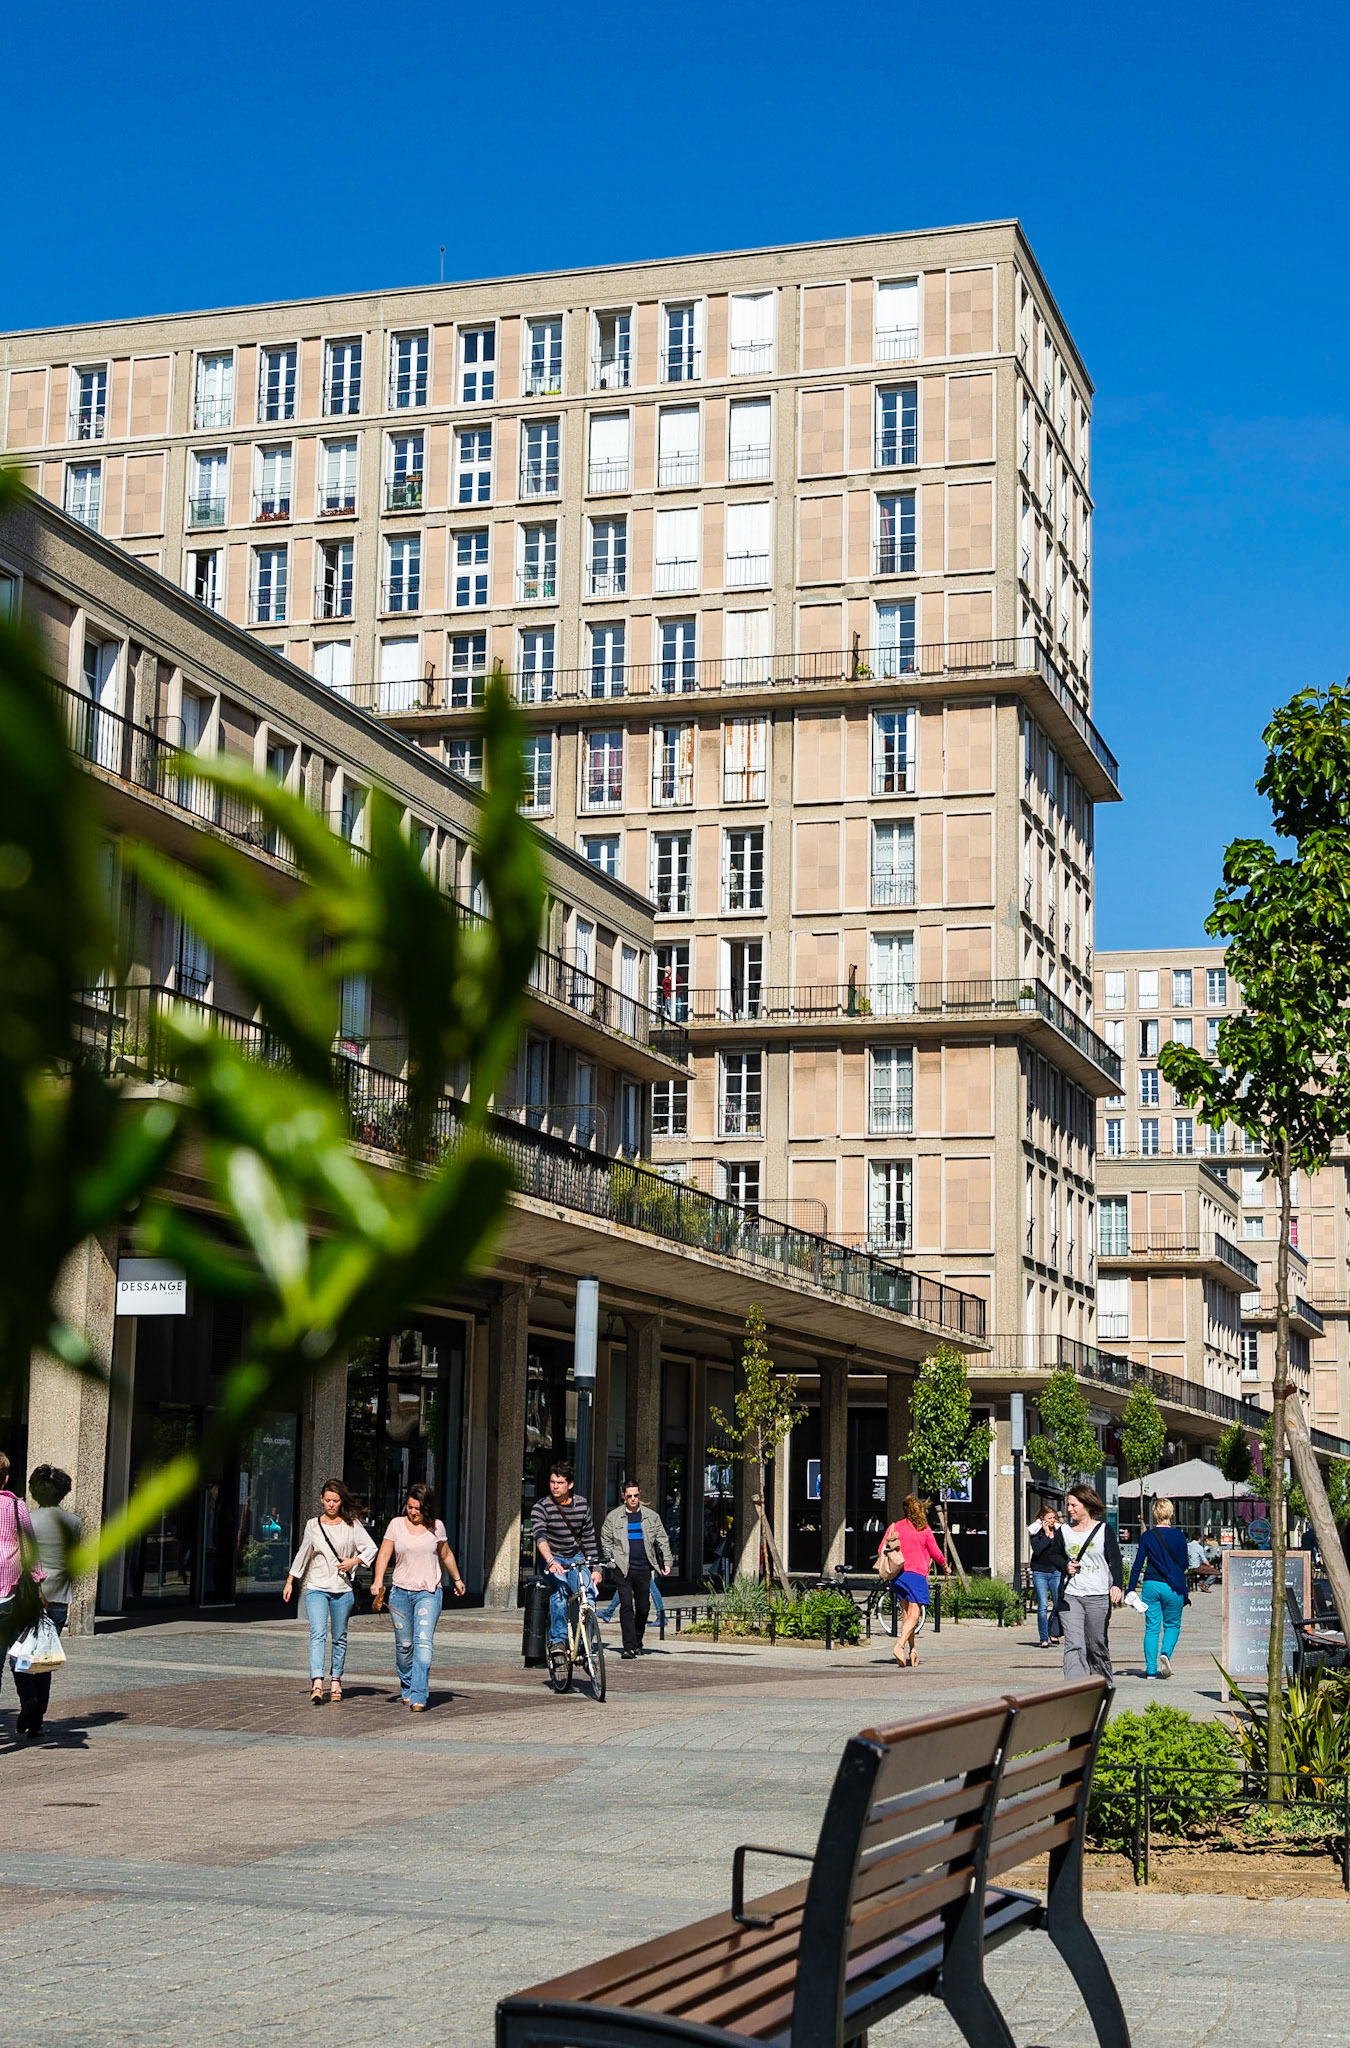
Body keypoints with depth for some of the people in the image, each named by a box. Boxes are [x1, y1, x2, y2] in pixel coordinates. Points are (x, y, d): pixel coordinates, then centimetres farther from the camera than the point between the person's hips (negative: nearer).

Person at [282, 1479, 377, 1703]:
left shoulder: (351, 1525, 3)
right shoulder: (312, 1525, 7)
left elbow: (371, 1548, 4)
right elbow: (302, 1554, 17)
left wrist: (353, 1561, -11)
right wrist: (290, 1582, 18)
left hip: (342, 1589, 1)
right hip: (316, 1588, 0)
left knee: (339, 1637, 8)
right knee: (318, 1634, -16)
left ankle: (336, 1681, 22)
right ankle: (317, 1683, -27)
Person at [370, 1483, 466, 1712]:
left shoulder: (436, 1527, 4)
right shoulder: (397, 1524, 4)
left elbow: (446, 1555, 20)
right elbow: (384, 1554, 1)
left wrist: (457, 1579, 31)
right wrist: (378, 1581, -14)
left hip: (428, 1592, -2)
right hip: (400, 1592, 2)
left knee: (423, 1642, -15)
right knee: (404, 1645, 7)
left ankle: (418, 1697, -20)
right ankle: (406, 1690, 27)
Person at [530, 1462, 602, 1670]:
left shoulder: (582, 1504, -3)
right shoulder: (541, 1507, -15)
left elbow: (589, 1537, 5)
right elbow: (540, 1537, -30)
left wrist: (595, 1567, 1)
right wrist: (551, 1561, -47)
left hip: (576, 1558, 3)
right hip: (552, 1558, -3)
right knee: (559, 1592, -30)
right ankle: (557, 1639, -22)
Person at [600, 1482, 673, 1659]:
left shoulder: (651, 1516, 10)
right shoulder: (613, 1517, 5)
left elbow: (662, 1541, 13)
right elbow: (605, 1541, 10)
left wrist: (666, 1563, 5)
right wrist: (611, 1562, 1)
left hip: (644, 1569, 2)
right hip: (624, 1569, -2)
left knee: (643, 1608, 7)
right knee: (626, 1606, -11)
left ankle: (638, 1643, 24)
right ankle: (629, 1646, -12)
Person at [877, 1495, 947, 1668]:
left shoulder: (894, 1527, 7)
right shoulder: (924, 1530, 0)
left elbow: (881, 1552, 3)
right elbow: (936, 1553, 5)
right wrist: (945, 1567, 23)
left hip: (899, 1574, 4)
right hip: (917, 1574, -4)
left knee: (907, 1614, 16)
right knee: (914, 1615, -9)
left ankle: (911, 1650, 17)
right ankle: (900, 1645, -27)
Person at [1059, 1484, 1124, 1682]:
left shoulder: (1104, 1530, 1)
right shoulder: (1064, 1532, 9)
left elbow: (1115, 1560, -4)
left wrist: (1117, 1585, -20)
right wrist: (1066, 1566, -2)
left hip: (1098, 1596, -2)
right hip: (1070, 1596, 2)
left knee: (1097, 1645, 5)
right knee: (1073, 1645, -11)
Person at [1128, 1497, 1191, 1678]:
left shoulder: (1147, 1536, 0)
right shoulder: (1178, 1536, -3)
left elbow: (1138, 1564, 0)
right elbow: (1183, 1564, 3)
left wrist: (1130, 1589, 5)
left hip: (1150, 1585, 1)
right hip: (1173, 1586, -1)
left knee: (1151, 1628, 7)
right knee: (1172, 1625, 14)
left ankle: (1151, 1669, 3)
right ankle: (1165, 1654, -13)